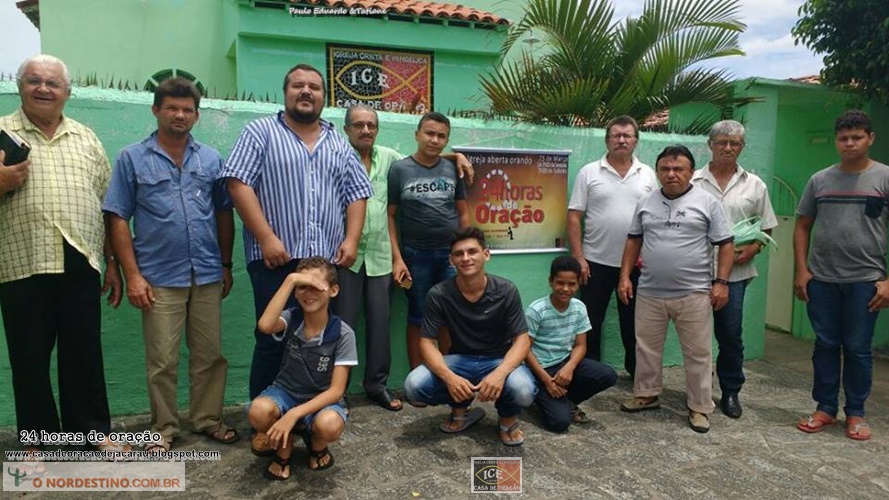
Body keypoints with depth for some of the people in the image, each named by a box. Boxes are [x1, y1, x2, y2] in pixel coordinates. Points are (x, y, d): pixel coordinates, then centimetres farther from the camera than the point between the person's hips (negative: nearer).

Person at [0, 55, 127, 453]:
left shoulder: (87, 139, 14)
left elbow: (106, 206, 12)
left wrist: (113, 263, 8)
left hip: (80, 264, 2)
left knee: (85, 354, 9)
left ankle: (93, 429, 22)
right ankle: (35, 438, 22)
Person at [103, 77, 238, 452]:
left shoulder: (211, 159, 9)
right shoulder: (132, 159, 2)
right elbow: (118, 220, -1)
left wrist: (226, 264, 10)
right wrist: (132, 275, -7)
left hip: (208, 276, 2)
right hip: (159, 279, -2)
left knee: (210, 355, 10)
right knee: (162, 361, 6)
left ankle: (208, 419, 25)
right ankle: (163, 428, 22)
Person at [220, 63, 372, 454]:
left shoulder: (339, 144, 17)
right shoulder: (260, 132, 4)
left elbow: (357, 193, 14)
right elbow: (238, 183, -6)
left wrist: (352, 239, 0)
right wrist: (266, 238, -14)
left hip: (326, 261, 4)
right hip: (276, 258, -4)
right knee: (272, 342, -1)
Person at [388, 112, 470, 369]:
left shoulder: (453, 169, 7)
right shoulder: (400, 169, -1)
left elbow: (463, 213, 11)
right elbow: (390, 215, -2)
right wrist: (396, 258, -9)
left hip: (451, 254, 2)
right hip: (415, 255, -2)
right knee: (418, 318, 8)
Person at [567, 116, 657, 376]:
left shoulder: (647, 174, 5)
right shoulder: (589, 173, -2)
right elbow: (574, 218, -5)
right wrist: (578, 257, -10)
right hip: (596, 261, -2)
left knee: (633, 320, 15)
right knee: (591, 321, 7)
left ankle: (637, 370, 31)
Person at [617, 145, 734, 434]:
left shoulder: (707, 202, -2)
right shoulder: (646, 203, 8)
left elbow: (725, 244, -2)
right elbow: (634, 240, 12)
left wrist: (721, 282, -9)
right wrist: (625, 276, 6)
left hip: (693, 294, -3)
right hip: (649, 293, 3)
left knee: (698, 353, 7)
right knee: (646, 348, 13)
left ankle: (700, 407, 19)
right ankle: (646, 395, 30)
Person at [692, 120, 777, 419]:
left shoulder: (754, 185, 8)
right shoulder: (692, 182, 3)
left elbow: (766, 227, 11)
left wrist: (753, 248, -7)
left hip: (735, 271, 1)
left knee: (731, 335, 3)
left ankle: (731, 393, 20)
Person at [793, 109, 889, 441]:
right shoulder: (820, 180, 7)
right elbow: (802, 227, 9)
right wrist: (801, 270, 1)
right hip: (821, 280, 2)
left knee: (858, 349, 6)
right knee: (825, 345, 10)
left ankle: (855, 413, 21)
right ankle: (825, 408, 21)